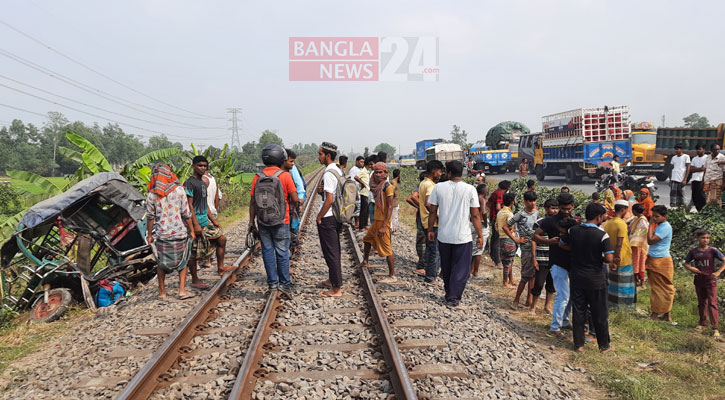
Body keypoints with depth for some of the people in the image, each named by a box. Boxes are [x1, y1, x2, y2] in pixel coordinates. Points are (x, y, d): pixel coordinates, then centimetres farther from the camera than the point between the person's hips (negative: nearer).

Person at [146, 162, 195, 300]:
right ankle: (182, 290, 7)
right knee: (182, 262, 14)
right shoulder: (179, 190, -6)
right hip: (180, 233, -1)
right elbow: (186, 213, -4)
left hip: (161, 234, 1)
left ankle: (162, 292, 22)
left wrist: (150, 235, 11)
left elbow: (150, 216, 1)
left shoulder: (152, 194, -3)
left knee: (161, 263, 16)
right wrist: (191, 230, 5)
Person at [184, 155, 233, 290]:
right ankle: (195, 281, 10)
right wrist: (196, 224, -22)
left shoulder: (202, 182, 15)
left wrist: (213, 220, 19)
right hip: (196, 224, -9)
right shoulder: (189, 183, -13)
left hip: (206, 222, 9)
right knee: (194, 252, 0)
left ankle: (220, 268, 20)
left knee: (221, 238, 11)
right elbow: (189, 205, -18)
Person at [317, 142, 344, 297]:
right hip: (337, 216, 10)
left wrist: (319, 217, -13)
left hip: (328, 218, -10)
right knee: (334, 251, 19)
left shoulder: (328, 174, -19)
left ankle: (336, 288, 5)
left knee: (331, 252, -2)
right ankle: (333, 280, 33)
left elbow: (329, 199, -23)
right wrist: (321, 190, 3)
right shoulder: (337, 171, 12)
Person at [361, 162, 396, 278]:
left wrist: (384, 226, -25)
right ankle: (365, 262, 44)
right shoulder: (378, 187, 10)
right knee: (367, 239, 25)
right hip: (376, 221, 9)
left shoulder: (388, 187, -15)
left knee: (386, 248, -6)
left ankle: (392, 274, 1)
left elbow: (390, 208, -20)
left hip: (383, 222, -9)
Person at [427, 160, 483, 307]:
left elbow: (433, 212, 0)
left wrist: (430, 230, 12)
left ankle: (448, 293, 32)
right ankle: (453, 298, 6)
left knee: (446, 267, 19)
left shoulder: (439, 187, -3)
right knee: (461, 269, 8)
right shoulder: (469, 189, -7)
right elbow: (475, 215, -6)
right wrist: (480, 236, 2)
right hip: (463, 237, -2)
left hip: (443, 236, 3)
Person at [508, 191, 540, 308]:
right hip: (527, 248, -6)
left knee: (533, 274, 10)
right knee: (526, 276, -5)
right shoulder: (520, 215, -9)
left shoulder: (536, 212, 10)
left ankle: (529, 299, 20)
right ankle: (516, 300, 6)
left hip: (536, 246, 6)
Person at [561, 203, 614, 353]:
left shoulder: (573, 230, -4)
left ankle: (579, 344, 19)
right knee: (599, 313, 10)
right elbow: (609, 258, -20)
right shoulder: (602, 235, -16)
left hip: (576, 277, 4)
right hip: (595, 279, -3)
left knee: (578, 311, 12)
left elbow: (562, 244, 11)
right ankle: (604, 345, 23)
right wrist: (600, 258, 1)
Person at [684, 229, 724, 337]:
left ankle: (715, 328, -5)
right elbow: (686, 263, 11)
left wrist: (718, 272, -22)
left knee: (712, 303, -7)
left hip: (710, 280, -3)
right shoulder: (693, 251, 1)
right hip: (699, 280, 3)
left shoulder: (713, 250, -7)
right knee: (701, 303, 15)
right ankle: (702, 323, 28)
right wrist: (690, 268, -10)